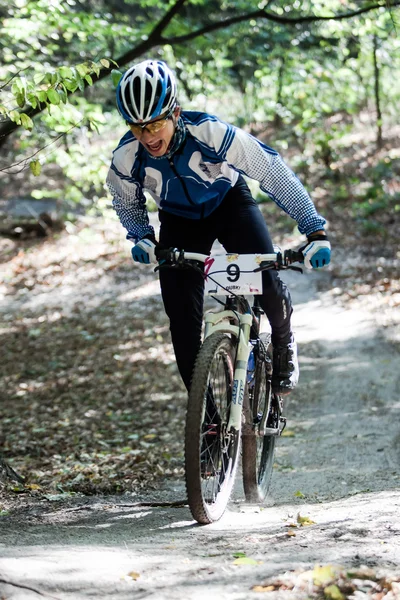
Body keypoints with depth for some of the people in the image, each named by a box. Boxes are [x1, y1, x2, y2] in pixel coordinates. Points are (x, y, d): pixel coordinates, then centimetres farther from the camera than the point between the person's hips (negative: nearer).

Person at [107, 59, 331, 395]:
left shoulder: (212, 133, -37)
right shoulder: (126, 158, -28)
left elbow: (273, 172, -30)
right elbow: (126, 201, -2)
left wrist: (315, 230, -32)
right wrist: (142, 236, -18)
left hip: (230, 203, -2)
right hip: (179, 220, 2)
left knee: (266, 282, -21)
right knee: (182, 318, -8)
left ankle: (284, 344, 13)